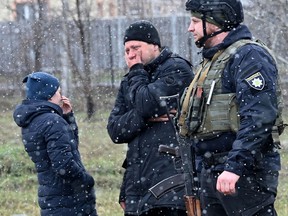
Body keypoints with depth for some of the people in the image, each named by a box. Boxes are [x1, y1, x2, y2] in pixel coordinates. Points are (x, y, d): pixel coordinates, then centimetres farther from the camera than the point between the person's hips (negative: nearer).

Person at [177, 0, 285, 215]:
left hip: (246, 172, -10)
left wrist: (234, 167, -28)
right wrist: (203, 172, 22)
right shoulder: (211, 59, 21)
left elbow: (258, 118, -22)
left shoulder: (249, 56, -11)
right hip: (211, 173, 10)